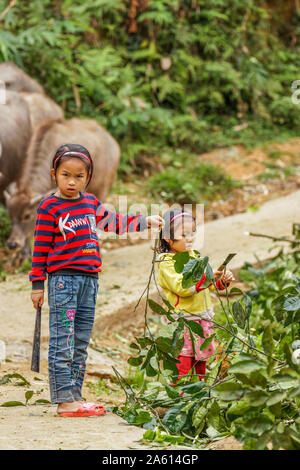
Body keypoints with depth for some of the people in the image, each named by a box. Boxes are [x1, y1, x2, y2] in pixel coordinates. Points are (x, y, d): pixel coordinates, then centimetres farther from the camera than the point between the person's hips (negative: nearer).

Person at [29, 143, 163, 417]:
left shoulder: (91, 203, 13)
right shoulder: (49, 207, -5)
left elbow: (112, 222, 29)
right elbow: (41, 247, -4)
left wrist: (144, 222, 27)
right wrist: (37, 284, -5)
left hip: (89, 280, 7)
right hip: (63, 279, -7)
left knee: (81, 343, 9)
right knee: (62, 343, -7)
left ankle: (74, 396, 14)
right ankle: (64, 401, -7)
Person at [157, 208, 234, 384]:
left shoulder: (194, 256, 15)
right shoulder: (167, 263, -10)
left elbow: (207, 285, 24)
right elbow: (182, 287, -24)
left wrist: (223, 281, 4)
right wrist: (207, 277, -31)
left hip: (203, 319, 8)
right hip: (183, 320, -8)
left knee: (200, 363, 13)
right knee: (182, 363, -12)